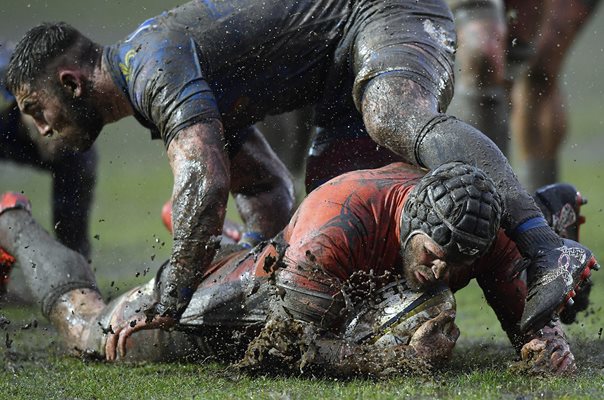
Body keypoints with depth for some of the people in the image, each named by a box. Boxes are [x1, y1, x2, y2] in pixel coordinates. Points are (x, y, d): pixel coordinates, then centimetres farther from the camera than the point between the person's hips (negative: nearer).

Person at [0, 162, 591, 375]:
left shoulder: (482, 230, -30)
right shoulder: (333, 233, -46)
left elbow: (525, 313, -19)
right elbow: (300, 350, -39)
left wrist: (547, 339, -42)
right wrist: (394, 351, -49)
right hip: (248, 301, -6)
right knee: (92, 331, 10)